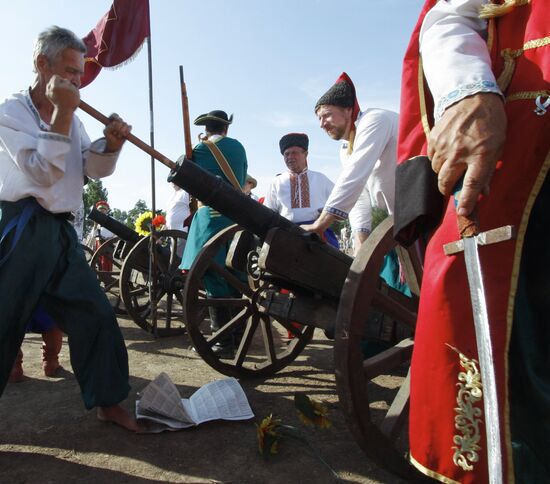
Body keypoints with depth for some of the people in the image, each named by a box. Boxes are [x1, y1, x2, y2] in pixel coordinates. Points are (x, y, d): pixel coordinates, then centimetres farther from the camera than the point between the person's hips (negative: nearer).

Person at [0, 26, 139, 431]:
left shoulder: (69, 116, 16)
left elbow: (95, 169, 8)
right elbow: (42, 172, -15)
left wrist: (111, 144, -11)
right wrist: (62, 114, -19)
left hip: (60, 230, 6)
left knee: (95, 315, 4)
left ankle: (108, 402, 16)